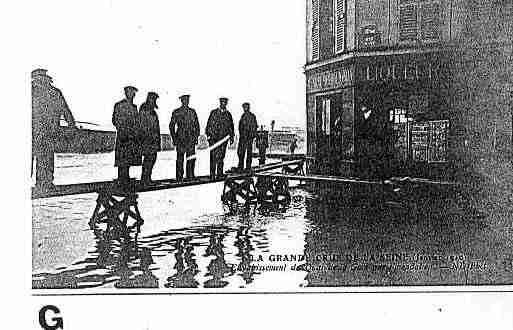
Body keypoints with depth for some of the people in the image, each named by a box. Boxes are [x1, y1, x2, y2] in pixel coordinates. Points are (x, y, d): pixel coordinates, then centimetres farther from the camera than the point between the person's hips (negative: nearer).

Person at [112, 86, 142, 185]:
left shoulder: (134, 107, 18)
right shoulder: (120, 105, -4)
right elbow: (117, 120, -10)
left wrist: (138, 134, 18)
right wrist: (122, 132, -18)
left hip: (133, 137, 7)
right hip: (124, 135, -7)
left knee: (129, 159, 9)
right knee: (122, 159, -8)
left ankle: (126, 178, 16)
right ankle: (121, 180, -5)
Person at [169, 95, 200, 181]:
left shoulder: (192, 112, 12)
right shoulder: (176, 112, 4)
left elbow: (196, 125, 15)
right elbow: (171, 126, 5)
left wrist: (196, 136, 6)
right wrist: (174, 138, -2)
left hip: (191, 139, 3)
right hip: (180, 139, -3)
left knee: (191, 158, 0)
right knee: (180, 158, -2)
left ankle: (190, 176, 8)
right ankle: (179, 177, 2)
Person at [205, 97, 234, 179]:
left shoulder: (228, 114, 11)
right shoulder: (213, 112, 6)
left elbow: (231, 126, 17)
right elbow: (209, 124, 5)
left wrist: (231, 137, 12)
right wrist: (208, 134, -2)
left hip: (223, 138, 2)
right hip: (213, 137, -2)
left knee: (221, 157, 1)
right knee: (213, 156, -6)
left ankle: (220, 174, 8)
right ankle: (212, 174, -3)